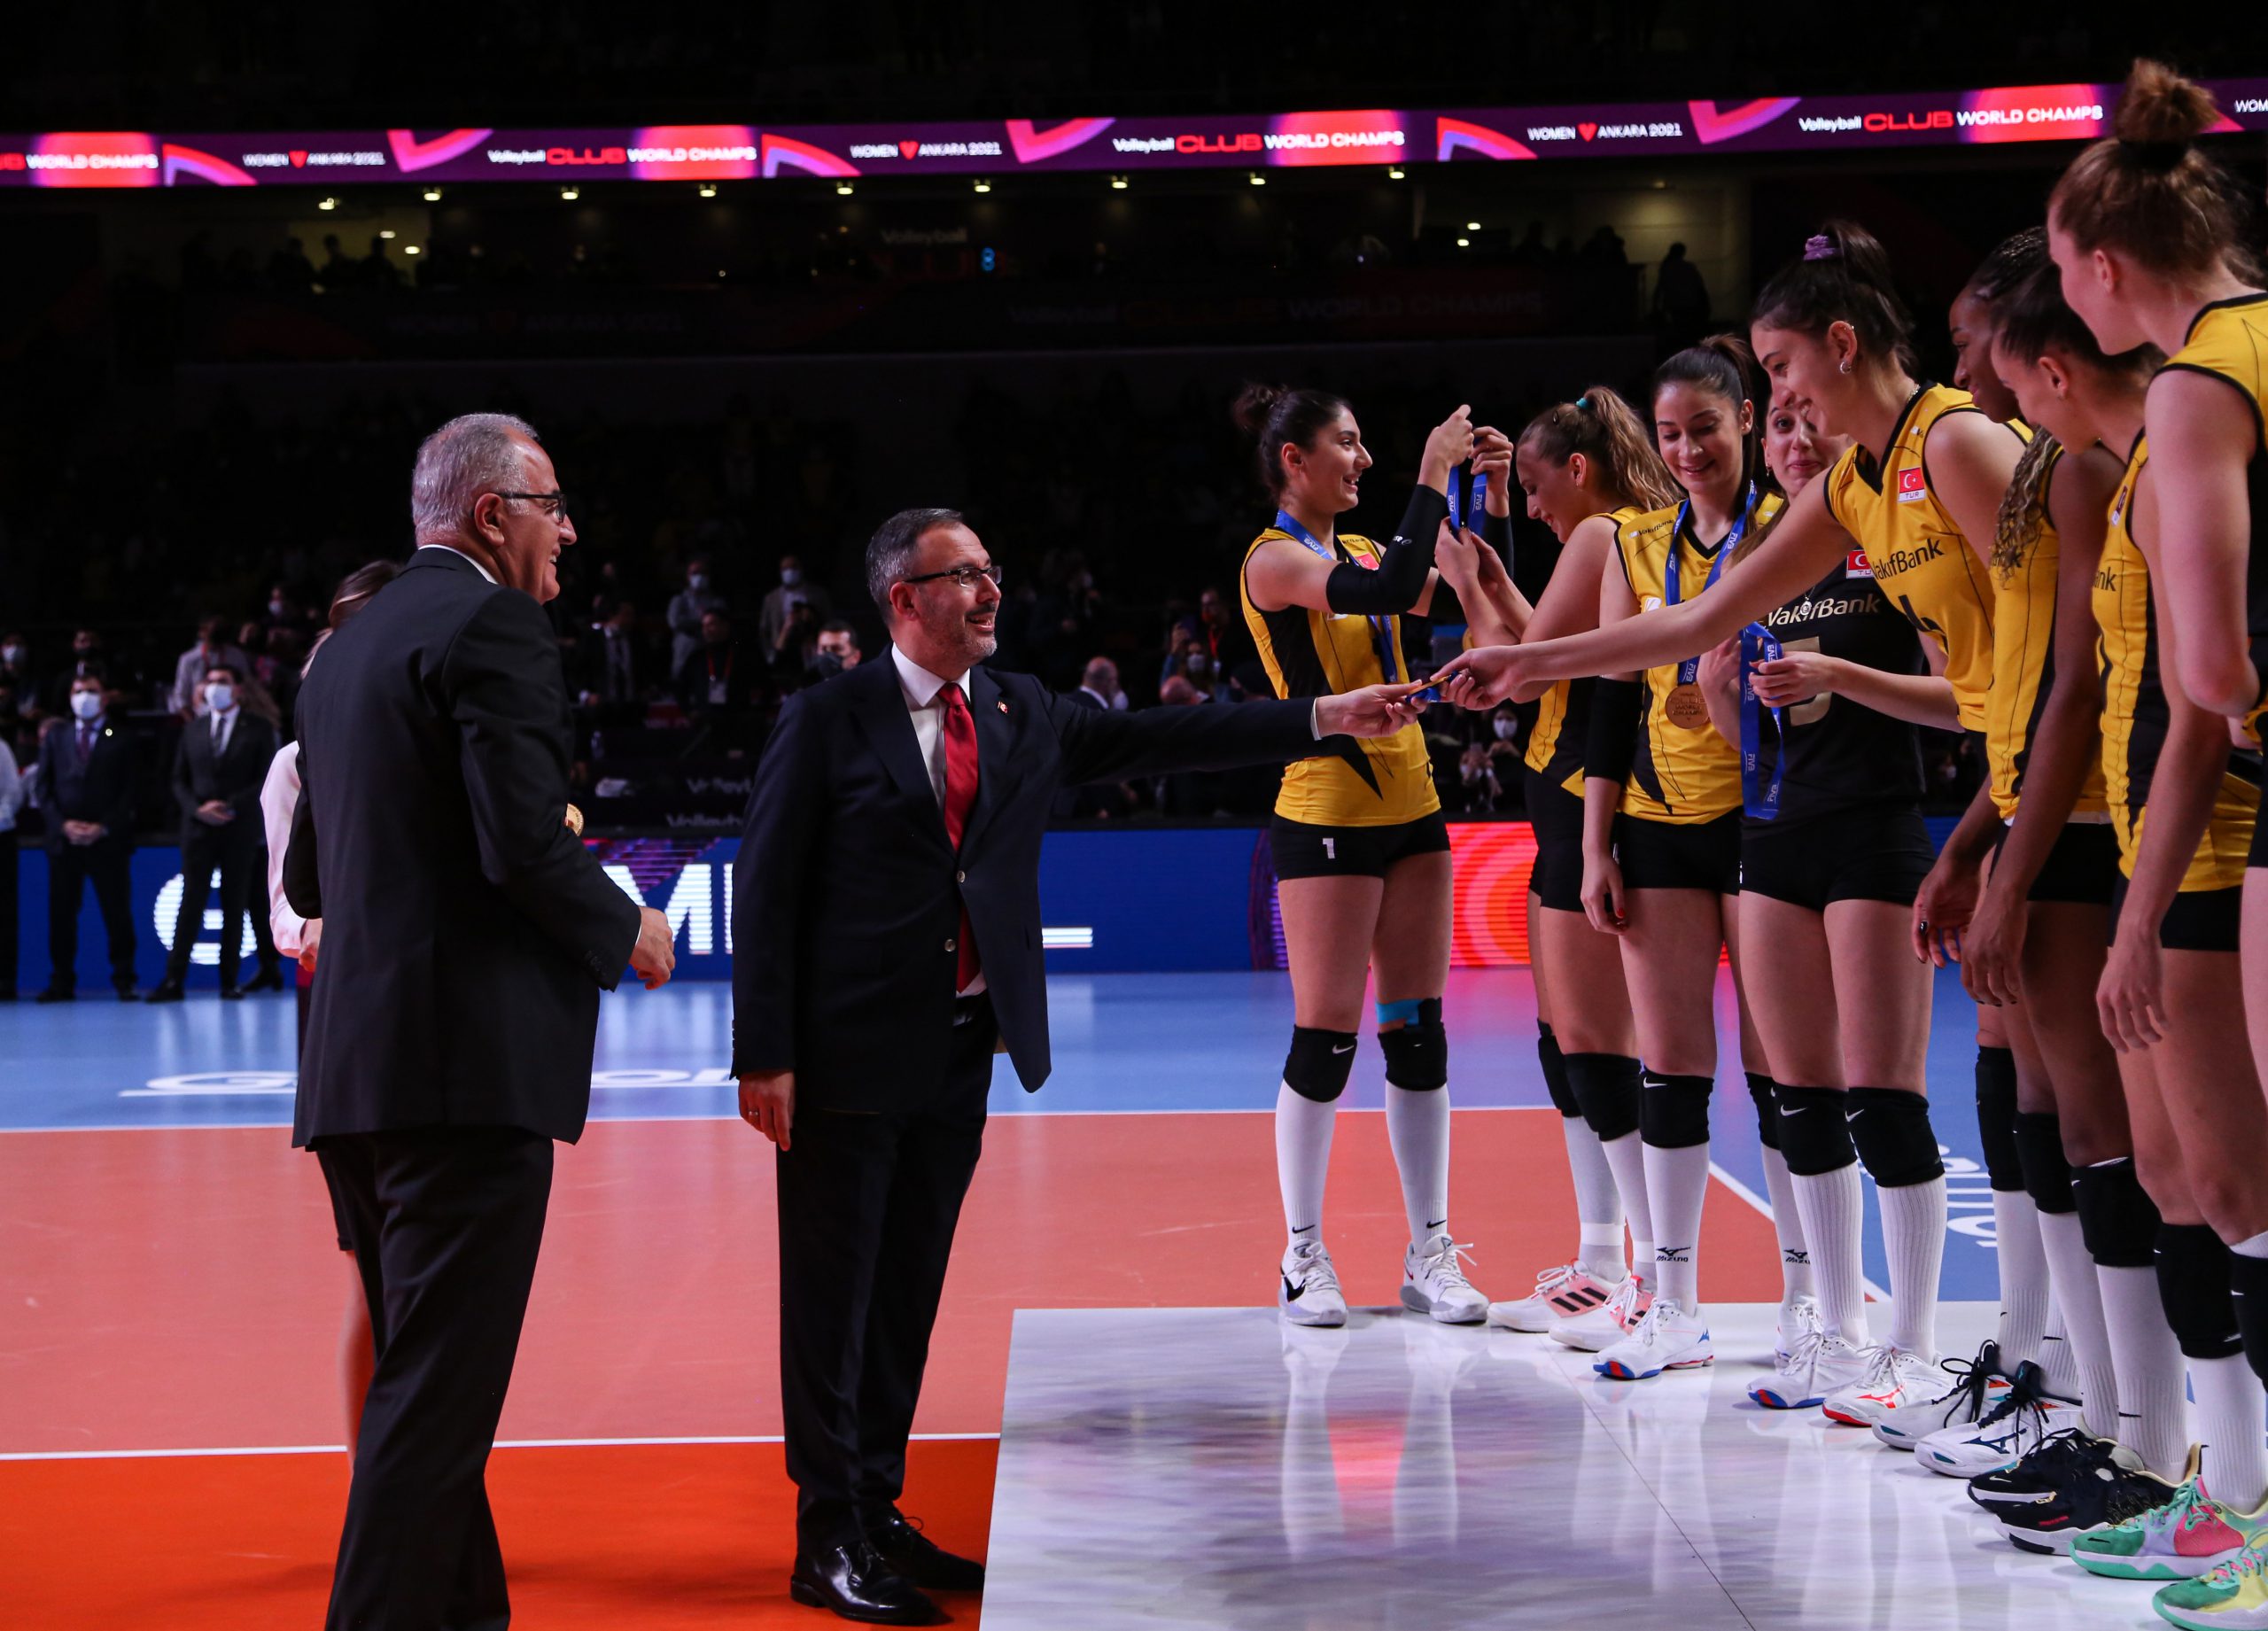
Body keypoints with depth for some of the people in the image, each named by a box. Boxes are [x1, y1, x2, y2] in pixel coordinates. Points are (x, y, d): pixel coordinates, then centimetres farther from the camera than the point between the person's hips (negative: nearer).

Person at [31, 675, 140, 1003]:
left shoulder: (121, 740, 6)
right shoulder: (55, 735, 13)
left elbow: (130, 791, 0)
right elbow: (42, 785, 8)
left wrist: (103, 828, -11)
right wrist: (63, 824, -6)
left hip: (108, 840, -2)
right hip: (63, 839, 2)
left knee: (117, 912, -2)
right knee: (61, 913, 2)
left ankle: (124, 981, 2)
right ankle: (62, 982, 7)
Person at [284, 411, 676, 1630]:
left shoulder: (347, 649, 19)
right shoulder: (491, 624, -9)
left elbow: (310, 875, 21)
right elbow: (527, 842, -19)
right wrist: (626, 930, -2)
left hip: (358, 1071, 9)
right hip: (469, 1064, -9)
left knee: (417, 1372, 17)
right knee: (437, 1390, -7)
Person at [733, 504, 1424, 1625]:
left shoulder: (1021, 717, 11)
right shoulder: (830, 721, -7)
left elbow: (1157, 740, 9)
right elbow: (766, 891, -8)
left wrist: (1326, 719, 3)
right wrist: (765, 1054, -14)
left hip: (959, 1053, 6)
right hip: (849, 1057, -6)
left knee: (909, 1292, 13)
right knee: (833, 1299, 1)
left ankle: (878, 1512, 23)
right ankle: (829, 1540, 8)